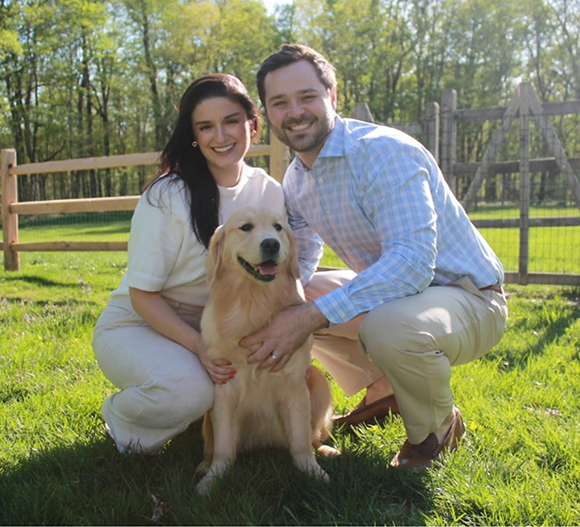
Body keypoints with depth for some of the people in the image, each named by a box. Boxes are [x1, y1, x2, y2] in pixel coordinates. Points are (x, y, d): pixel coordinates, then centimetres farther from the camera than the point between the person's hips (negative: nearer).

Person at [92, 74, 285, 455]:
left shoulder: (270, 192, -5)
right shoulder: (167, 197, -21)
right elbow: (143, 294, -17)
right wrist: (199, 346, -30)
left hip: (215, 326, 5)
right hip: (138, 325, -5)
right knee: (189, 388, -33)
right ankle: (121, 416, 1)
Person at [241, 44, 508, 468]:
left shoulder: (386, 152, -24)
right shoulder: (296, 180, 2)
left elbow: (412, 263, -35)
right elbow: (301, 260, 11)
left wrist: (313, 315, -40)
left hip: (467, 297, -8)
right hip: (387, 290, 8)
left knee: (389, 324, -39)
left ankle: (439, 425, -4)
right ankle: (383, 388, 18)